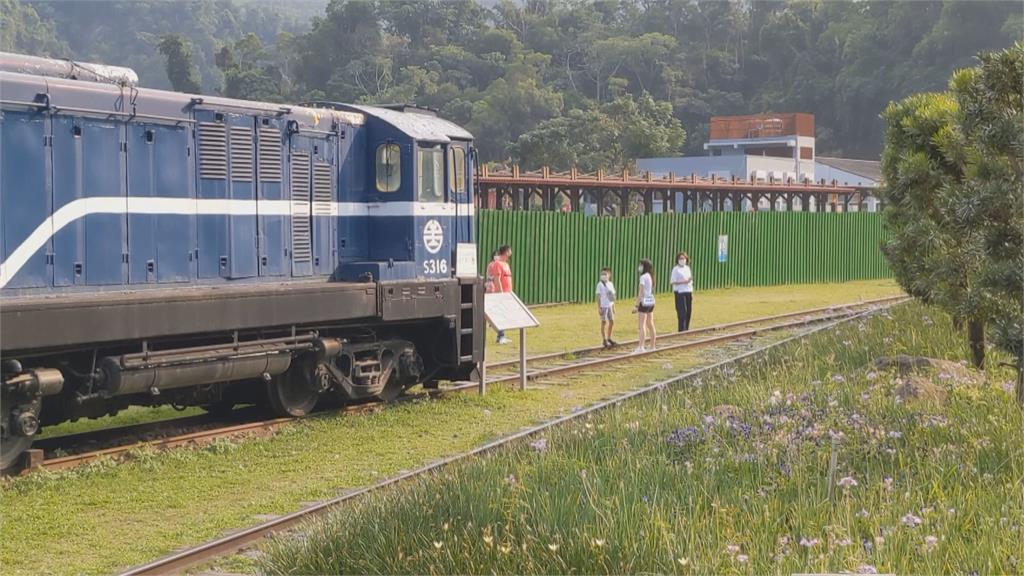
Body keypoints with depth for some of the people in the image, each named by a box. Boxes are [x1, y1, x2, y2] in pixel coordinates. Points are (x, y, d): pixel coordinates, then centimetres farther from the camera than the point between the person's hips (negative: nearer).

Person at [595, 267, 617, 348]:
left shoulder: (611, 284, 8)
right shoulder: (600, 284, -8)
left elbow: (612, 296, 14)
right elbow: (598, 296, -10)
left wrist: (613, 307, 13)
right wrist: (599, 308, -13)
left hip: (610, 306, 6)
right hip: (603, 306, -6)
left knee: (612, 322, 10)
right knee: (604, 322, 0)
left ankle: (609, 339, 24)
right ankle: (604, 340, 8)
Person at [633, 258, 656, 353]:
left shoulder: (643, 277, -14)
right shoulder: (650, 276, 12)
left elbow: (641, 292, -17)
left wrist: (637, 305, -16)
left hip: (644, 302, -9)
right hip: (651, 302, 9)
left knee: (641, 326, -11)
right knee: (650, 325, 15)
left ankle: (641, 347, -18)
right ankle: (652, 346, 21)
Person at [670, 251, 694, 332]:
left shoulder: (687, 268, 14)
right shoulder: (676, 269, -6)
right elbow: (673, 282, -13)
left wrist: (691, 292, 13)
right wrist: (684, 282, -22)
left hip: (688, 292, 7)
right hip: (680, 292, -7)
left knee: (689, 311, 7)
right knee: (682, 311, -9)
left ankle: (686, 328, 17)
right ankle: (682, 329, -5)